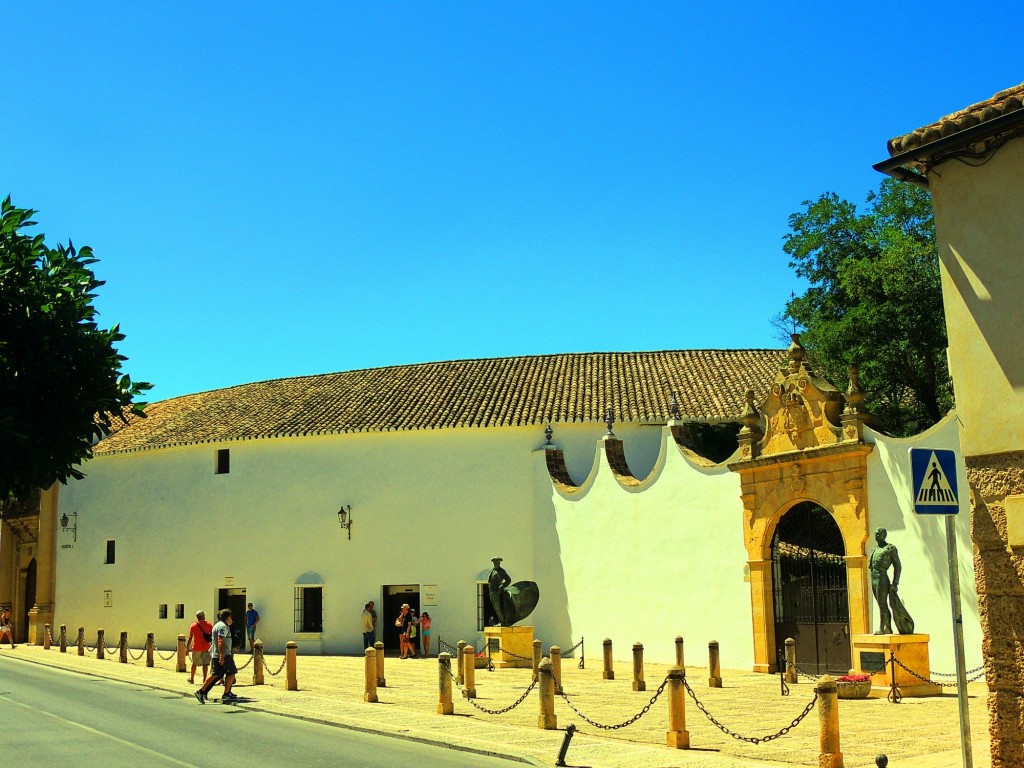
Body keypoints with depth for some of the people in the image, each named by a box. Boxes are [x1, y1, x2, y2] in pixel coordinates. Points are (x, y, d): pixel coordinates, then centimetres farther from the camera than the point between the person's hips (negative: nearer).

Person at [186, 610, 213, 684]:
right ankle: (204, 679, -9)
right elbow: (212, 636, 2)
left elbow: (190, 638, -2)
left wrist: (187, 648, 2)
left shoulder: (193, 625, 0)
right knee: (205, 664, -1)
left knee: (194, 664, 15)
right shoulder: (209, 625, 0)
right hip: (206, 648, -1)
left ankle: (192, 679, 26)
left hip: (196, 648, 1)